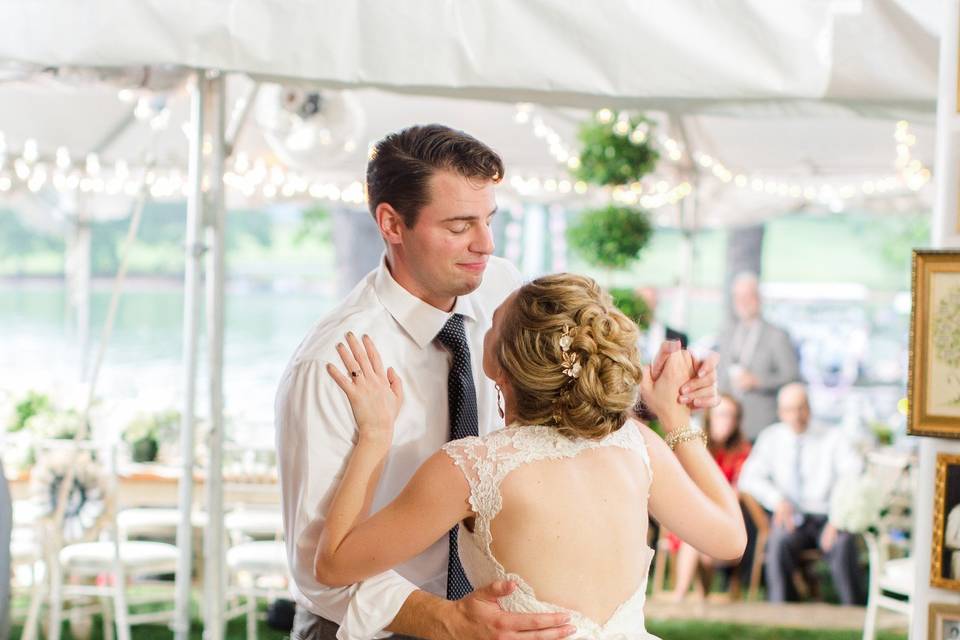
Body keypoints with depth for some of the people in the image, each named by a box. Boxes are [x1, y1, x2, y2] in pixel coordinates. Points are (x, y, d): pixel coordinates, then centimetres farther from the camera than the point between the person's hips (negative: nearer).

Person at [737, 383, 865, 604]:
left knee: (843, 544, -33)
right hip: (792, 517, 1)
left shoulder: (833, 438, 6)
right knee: (779, 543, -33)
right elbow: (749, 477, 4)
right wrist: (777, 500, -14)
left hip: (827, 519, -1)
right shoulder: (771, 437, 12)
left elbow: (855, 477, -4)